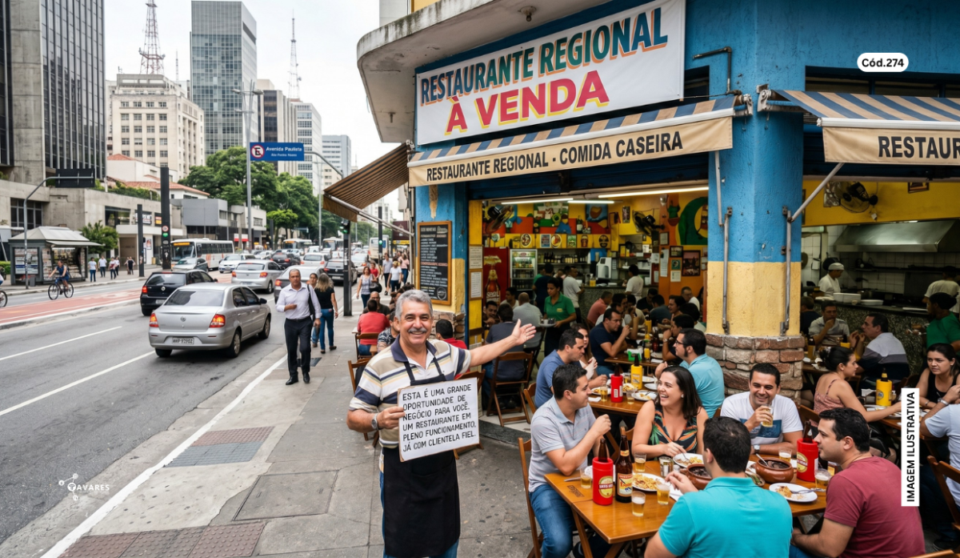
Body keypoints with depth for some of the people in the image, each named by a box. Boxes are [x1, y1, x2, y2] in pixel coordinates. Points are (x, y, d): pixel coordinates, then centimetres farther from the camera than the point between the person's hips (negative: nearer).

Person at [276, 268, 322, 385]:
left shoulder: (308, 289, 1)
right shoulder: (284, 291, 1)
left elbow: (316, 304, 5)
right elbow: (278, 307, -1)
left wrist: (317, 318, -1)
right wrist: (287, 307, -21)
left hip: (305, 323, -1)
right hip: (290, 323, 2)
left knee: (305, 348, -11)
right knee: (291, 350, 6)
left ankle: (305, 372, 11)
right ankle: (293, 376, 17)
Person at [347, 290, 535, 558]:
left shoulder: (444, 351, -1)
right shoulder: (380, 366, -17)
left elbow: (475, 356, 19)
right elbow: (353, 418, -13)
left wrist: (512, 340, 23)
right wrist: (378, 420, -34)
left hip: (443, 465, 5)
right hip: (402, 473, -5)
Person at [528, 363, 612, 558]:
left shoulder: (584, 407, -3)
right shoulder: (543, 420, -25)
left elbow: (597, 444, 12)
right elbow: (566, 466, -31)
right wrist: (594, 432, -26)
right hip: (548, 485, -6)